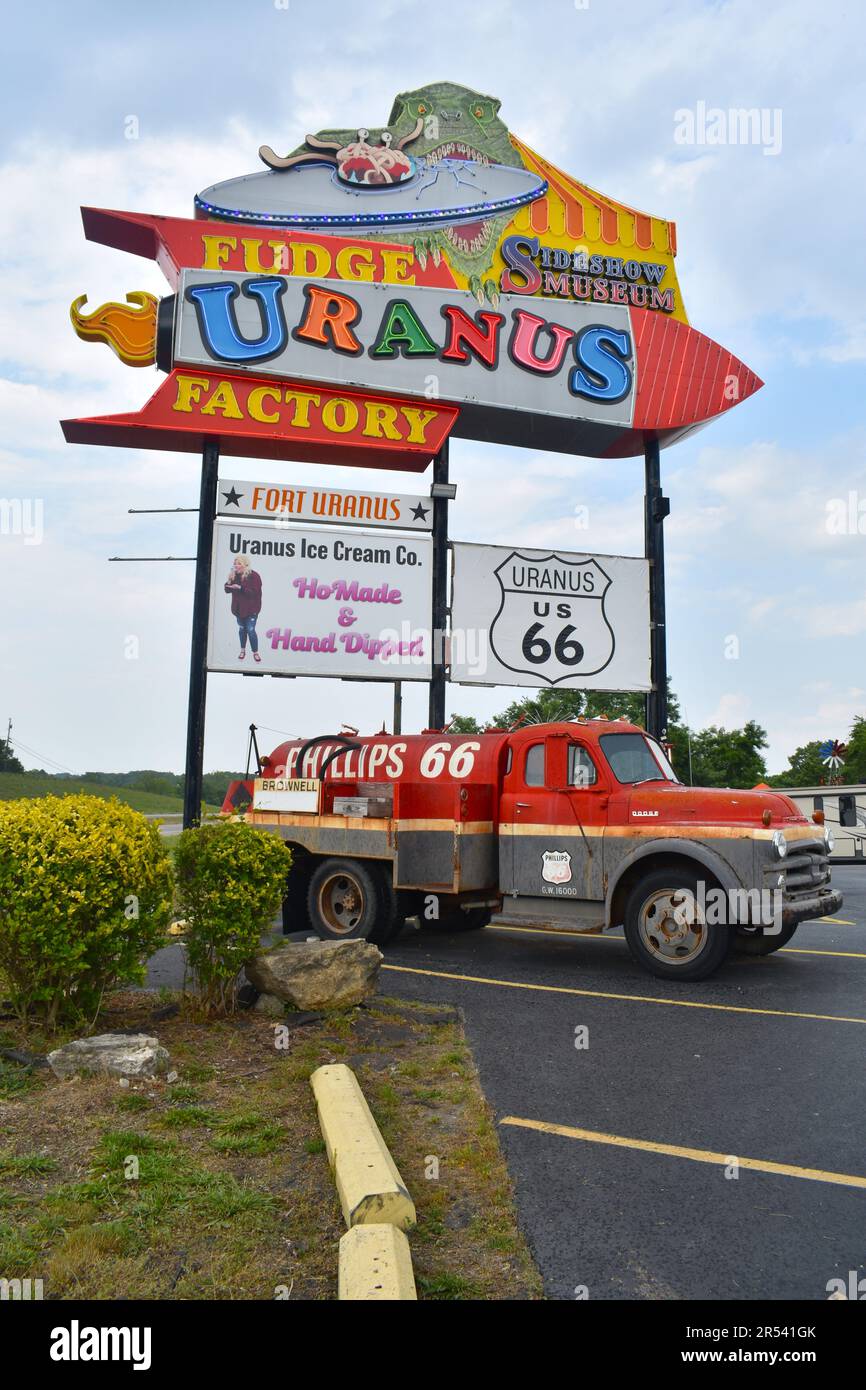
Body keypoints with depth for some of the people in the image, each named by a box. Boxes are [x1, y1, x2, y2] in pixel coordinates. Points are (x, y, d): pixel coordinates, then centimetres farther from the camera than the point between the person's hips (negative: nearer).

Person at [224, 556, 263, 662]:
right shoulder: (235, 575, 3)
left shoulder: (254, 576, -14)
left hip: (251, 608, -5)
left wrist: (240, 588, -30)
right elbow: (227, 590, 4)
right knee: (241, 629, 14)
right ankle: (242, 650, 28)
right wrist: (229, 580, -15)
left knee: (250, 630, -7)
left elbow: (254, 592, -22)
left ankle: (255, 652, 6)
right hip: (239, 607, 5)